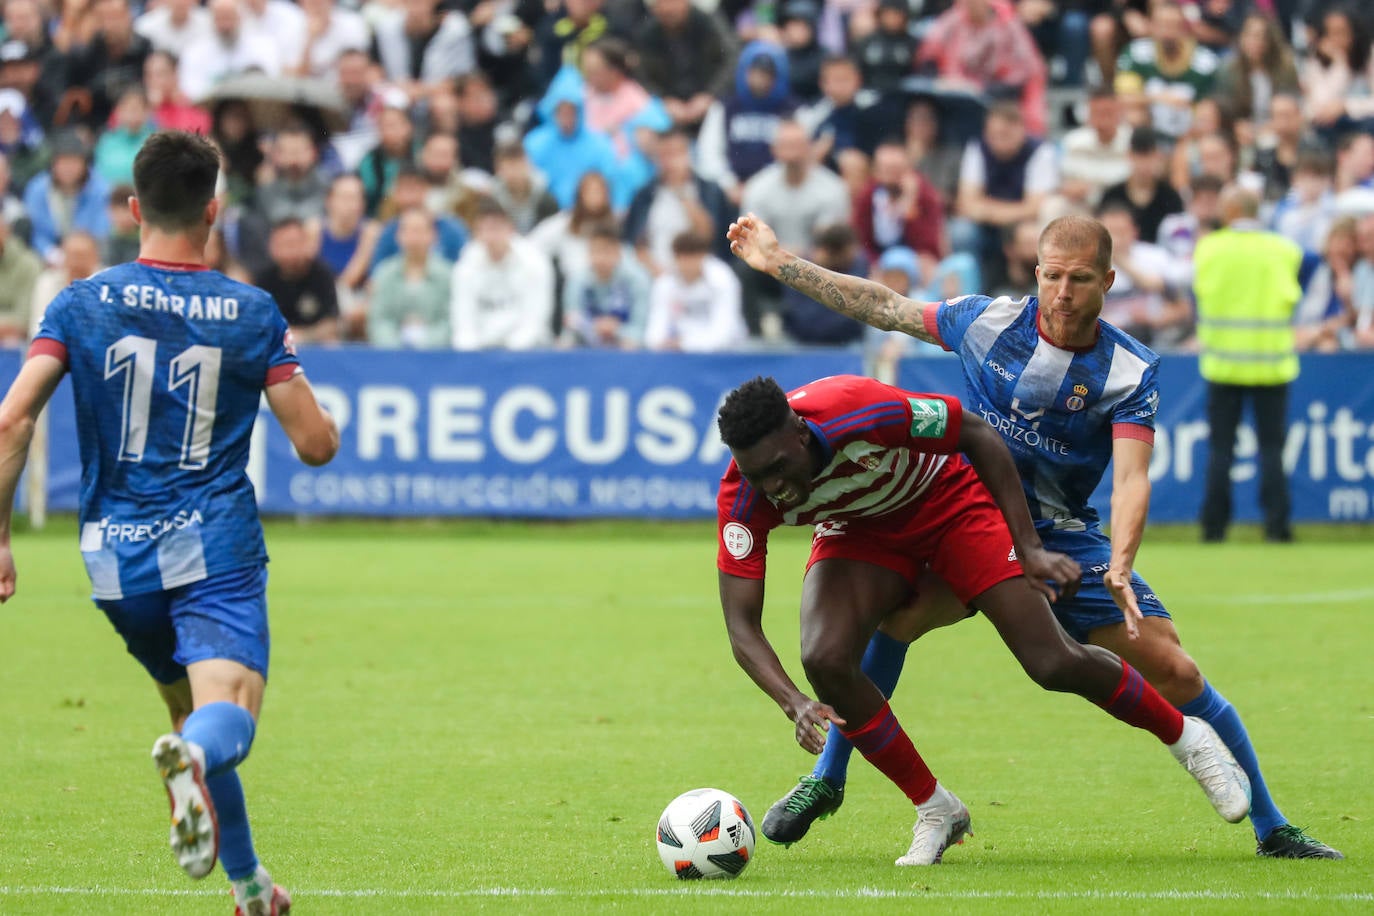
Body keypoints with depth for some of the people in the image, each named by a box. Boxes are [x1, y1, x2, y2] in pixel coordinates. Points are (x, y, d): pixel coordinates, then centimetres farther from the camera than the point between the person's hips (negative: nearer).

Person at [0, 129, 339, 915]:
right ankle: (192, 759, -53)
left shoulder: (83, 303, 1)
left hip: (116, 556, 3)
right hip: (216, 549, -3)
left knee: (192, 712, 21)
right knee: (228, 713, -17)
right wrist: (327, 417, 24)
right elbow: (316, 443, 0)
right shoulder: (252, 313, 0)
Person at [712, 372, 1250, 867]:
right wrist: (796, 705, -45)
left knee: (1053, 665, -11)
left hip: (948, 500, -3)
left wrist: (1029, 549, -21)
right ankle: (935, 811, -3)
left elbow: (978, 434, -21)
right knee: (824, 658, -23)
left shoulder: (862, 410, -39)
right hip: (861, 532, 3)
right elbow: (742, 627, -27)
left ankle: (1186, 738, 17)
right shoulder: (744, 498, -29)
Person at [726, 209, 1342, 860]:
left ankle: (1270, 828, 6)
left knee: (1175, 673, -10)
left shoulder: (1131, 372, -9)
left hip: (1065, 539, 0)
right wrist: (780, 263, 10)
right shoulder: (988, 321, -4)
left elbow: (1131, 477, -21)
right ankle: (826, 781, -13)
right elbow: (882, 308, 9)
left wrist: (1119, 568, -39)